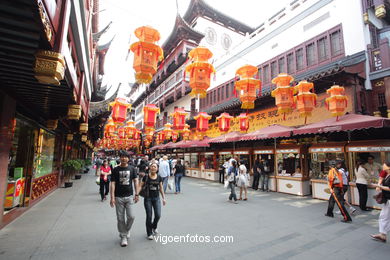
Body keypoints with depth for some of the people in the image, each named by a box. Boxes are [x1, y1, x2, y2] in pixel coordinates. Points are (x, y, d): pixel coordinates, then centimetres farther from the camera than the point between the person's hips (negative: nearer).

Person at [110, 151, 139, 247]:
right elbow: (112, 184, -4)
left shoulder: (132, 168, 2)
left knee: (131, 217, 0)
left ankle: (127, 230, 30)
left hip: (129, 196, 1)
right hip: (119, 197, -1)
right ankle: (123, 236, 24)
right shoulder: (116, 170, -2)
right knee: (120, 218, 6)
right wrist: (112, 197, -11)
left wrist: (136, 194, -2)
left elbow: (135, 181, 4)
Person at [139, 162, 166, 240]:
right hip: (148, 198, -2)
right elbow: (141, 186, -4)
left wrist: (164, 198, 9)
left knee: (158, 215, -3)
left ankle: (154, 227, 30)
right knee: (149, 216, 3)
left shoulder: (159, 177, 1)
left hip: (156, 198, 2)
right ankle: (149, 233, 23)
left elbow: (161, 188, 9)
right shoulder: (146, 177, -6)